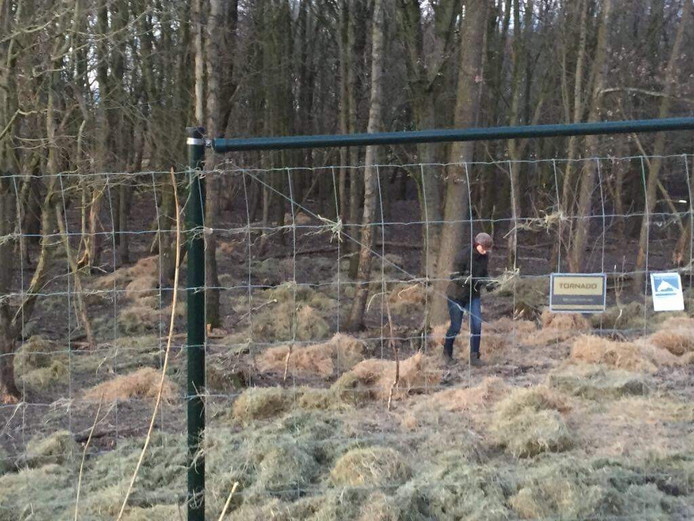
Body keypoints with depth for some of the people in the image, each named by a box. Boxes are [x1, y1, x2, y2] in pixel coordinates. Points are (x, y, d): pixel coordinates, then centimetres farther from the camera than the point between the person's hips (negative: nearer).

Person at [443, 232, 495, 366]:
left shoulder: (485, 257, -6)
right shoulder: (463, 255, -24)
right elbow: (455, 277, -25)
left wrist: (488, 282, -11)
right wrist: (472, 279, -38)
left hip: (473, 296, 5)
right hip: (456, 296, -5)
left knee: (477, 324, -7)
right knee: (455, 327, 4)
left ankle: (474, 356, 3)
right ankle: (447, 353, 27)